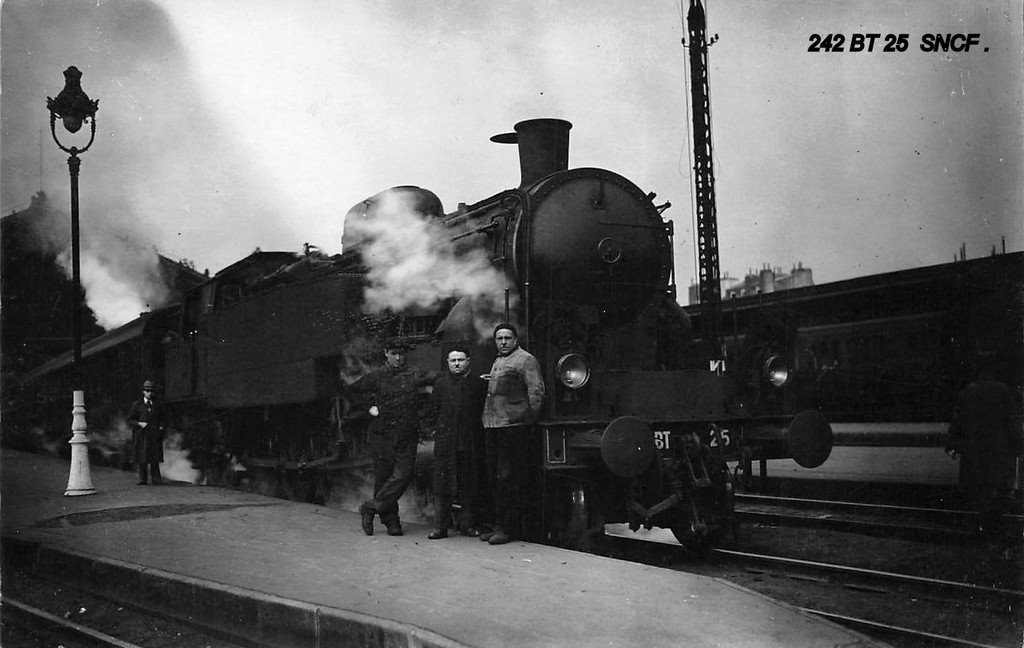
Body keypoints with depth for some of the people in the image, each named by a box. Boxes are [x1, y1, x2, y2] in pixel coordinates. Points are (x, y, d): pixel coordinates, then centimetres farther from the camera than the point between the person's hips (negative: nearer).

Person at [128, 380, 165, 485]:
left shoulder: (158, 405, 14)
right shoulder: (136, 405, 8)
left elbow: (162, 420, 20)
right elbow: (130, 420, 6)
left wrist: (161, 427, 0)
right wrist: (139, 423, -11)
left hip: (154, 436, 1)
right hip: (141, 436, -1)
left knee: (155, 459, -6)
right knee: (142, 459, -1)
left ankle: (156, 479, -6)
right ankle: (143, 480, 4)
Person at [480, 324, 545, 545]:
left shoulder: (526, 360, -4)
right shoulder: (498, 361, 21)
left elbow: (536, 392, -9)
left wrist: (528, 419, -11)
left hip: (513, 426, -8)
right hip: (492, 426, 8)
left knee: (508, 478, -7)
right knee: (495, 477, 10)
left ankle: (506, 529, -3)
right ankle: (498, 525, 18)